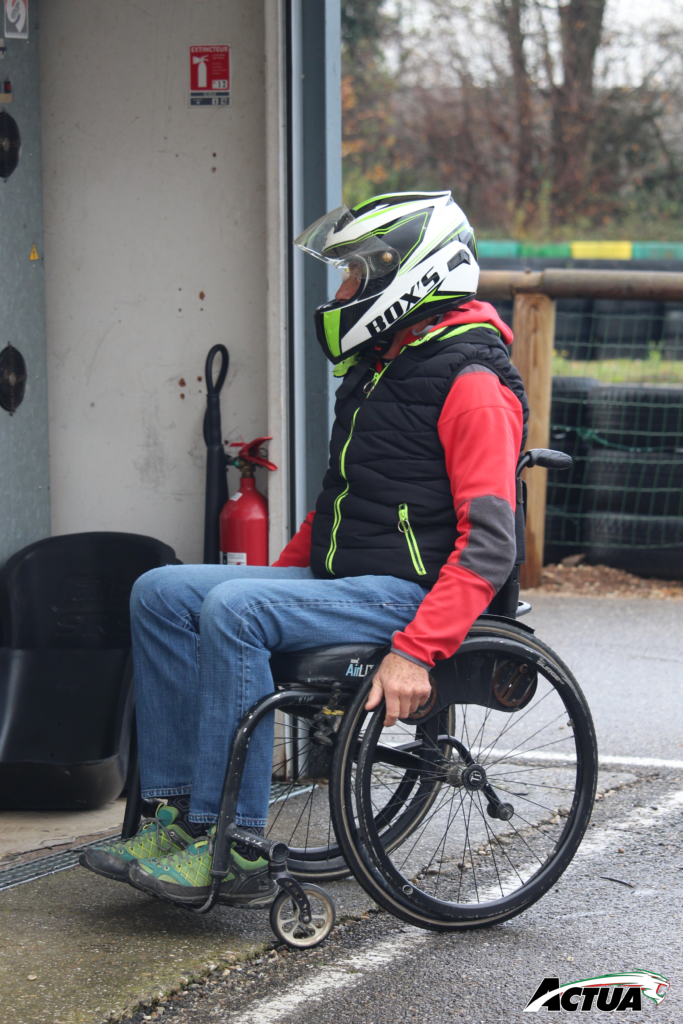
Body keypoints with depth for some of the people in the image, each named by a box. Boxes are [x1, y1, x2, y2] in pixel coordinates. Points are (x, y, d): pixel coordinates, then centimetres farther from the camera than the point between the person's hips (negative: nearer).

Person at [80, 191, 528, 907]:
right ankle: (177, 815, -8)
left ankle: (231, 848, -28)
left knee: (232, 607, -30)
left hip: (408, 593, -10)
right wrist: (280, 575, 16)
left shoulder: (471, 385, -13)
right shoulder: (377, 368, 18)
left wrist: (416, 651, -28)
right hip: (339, 579, 10)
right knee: (160, 593, -4)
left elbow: (488, 545, -21)